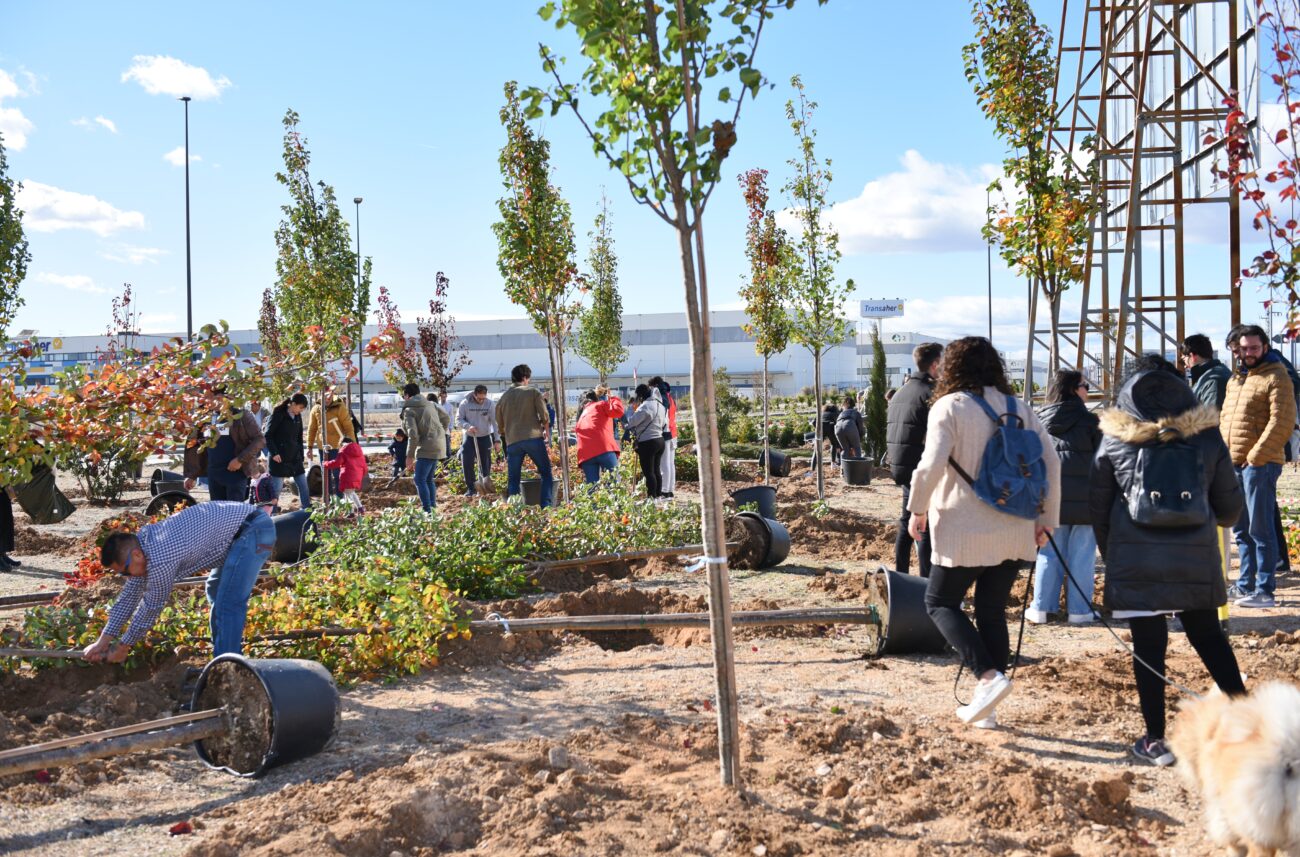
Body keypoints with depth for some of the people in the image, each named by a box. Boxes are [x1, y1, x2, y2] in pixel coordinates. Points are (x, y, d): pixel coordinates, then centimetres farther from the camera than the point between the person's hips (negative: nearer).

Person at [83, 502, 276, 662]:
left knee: (228, 603, -14)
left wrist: (122, 647, 4)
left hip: (252, 531, -11)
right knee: (216, 590, 24)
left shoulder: (160, 559, -24)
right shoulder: (140, 541, 5)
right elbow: (131, 594, 12)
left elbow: (152, 606, -10)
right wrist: (102, 642, 13)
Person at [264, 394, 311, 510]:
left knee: (303, 486, 4)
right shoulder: (278, 415, -9)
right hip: (280, 458, -6)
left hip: (295, 458, 6)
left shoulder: (297, 416, 9)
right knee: (276, 489, -2)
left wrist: (301, 456, 13)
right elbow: (268, 436, -10)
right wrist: (274, 453, -16)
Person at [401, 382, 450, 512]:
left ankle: (427, 510, -12)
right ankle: (433, 506, 20)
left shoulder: (409, 410, -9)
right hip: (439, 446, 8)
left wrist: (409, 456, -12)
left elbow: (413, 435, -17)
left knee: (420, 480, -5)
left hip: (426, 448, -8)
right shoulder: (431, 404, 12)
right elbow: (447, 419, 19)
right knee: (429, 479, 18)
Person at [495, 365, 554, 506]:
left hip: (512, 442, 3)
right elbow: (545, 417, 2)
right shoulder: (533, 392, 6)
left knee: (513, 480, 11)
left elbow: (500, 426, 20)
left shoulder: (503, 398, 16)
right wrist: (545, 431, 18)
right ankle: (546, 506, -4)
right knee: (546, 473, 7)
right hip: (533, 438, -3)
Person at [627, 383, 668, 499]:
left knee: (648, 472, -5)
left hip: (647, 442, -9)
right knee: (656, 470, 14)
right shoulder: (660, 405, 11)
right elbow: (665, 423, 19)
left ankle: (652, 497, -7)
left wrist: (633, 409, -3)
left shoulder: (645, 406, -17)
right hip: (660, 440, 9)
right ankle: (658, 495, 16)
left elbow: (631, 423, -15)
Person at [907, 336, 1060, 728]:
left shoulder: (949, 406, -7)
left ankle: (989, 676, -10)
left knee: (940, 603, 9)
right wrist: (1047, 518, 11)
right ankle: (985, 707, 15)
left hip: (965, 530, -5)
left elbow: (931, 465, -17)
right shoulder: (1018, 407, 9)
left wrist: (918, 509, -3)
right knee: (992, 611, 13)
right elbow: (1051, 461, 6)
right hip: (1015, 531, 6)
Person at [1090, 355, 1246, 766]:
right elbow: (1230, 503, 11)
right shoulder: (1206, 435, 2)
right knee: (1208, 636, 18)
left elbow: (1098, 505, 6)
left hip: (1135, 562, -2)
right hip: (1196, 560, 2)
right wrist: (1215, 523, 35)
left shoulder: (1114, 439, -1)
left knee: (1148, 645, 4)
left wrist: (1110, 553, 20)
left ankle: (1155, 740, 8)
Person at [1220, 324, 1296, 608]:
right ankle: (1246, 585, 22)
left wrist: (1256, 457, -17)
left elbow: (1281, 423, -16)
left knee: (1260, 528, -6)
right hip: (1233, 464, 8)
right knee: (1241, 529, 13)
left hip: (1260, 464, -8)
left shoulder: (1276, 378, -7)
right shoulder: (1235, 379, 19)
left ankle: (1264, 591, -2)